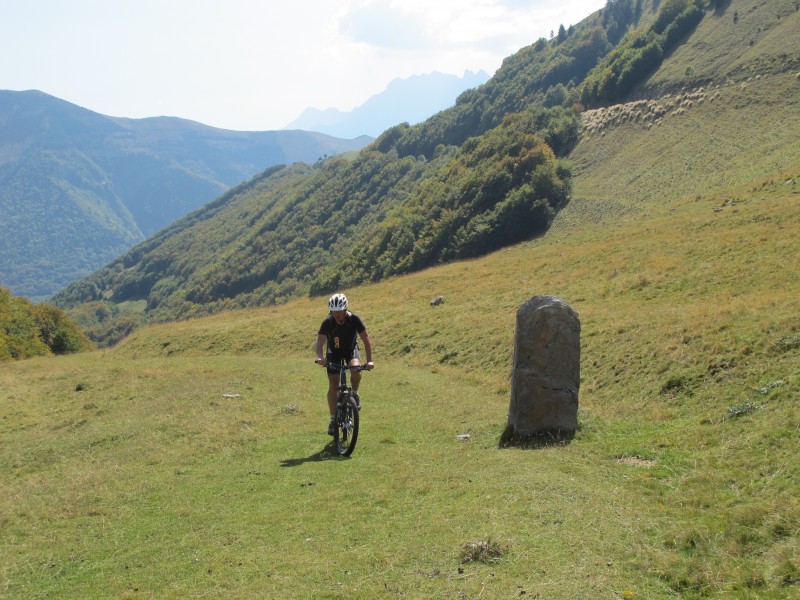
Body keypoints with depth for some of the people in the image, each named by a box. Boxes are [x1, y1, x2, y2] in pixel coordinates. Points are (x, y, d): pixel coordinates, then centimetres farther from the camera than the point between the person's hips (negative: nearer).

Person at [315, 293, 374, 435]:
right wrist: (320, 357, -57)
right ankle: (333, 419, 0)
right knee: (333, 385, -9)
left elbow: (366, 339, -27)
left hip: (351, 350, 0)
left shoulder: (354, 319, -27)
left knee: (356, 370, -31)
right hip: (334, 352, 0)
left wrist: (369, 360, -39)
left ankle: (354, 394, -1)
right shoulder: (328, 322, -27)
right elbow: (320, 341, -36)